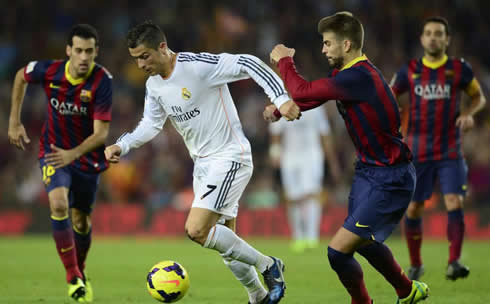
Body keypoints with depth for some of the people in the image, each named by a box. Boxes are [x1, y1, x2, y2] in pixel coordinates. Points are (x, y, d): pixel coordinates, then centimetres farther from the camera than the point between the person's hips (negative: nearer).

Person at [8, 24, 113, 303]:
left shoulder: (102, 81, -24)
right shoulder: (49, 71, -18)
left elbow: (101, 133, -27)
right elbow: (21, 76, 7)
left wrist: (72, 154, -43)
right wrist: (14, 122, 7)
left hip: (88, 157, 0)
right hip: (53, 152, 0)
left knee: (81, 220, 10)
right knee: (59, 204, -25)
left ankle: (80, 271, 40)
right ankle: (73, 276, -18)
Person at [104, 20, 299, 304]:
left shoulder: (198, 66, -21)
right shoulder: (154, 85, 4)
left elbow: (249, 64, -23)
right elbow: (151, 124, 16)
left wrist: (281, 98, -32)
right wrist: (121, 145, -1)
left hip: (230, 158, -9)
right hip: (203, 164, 9)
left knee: (196, 230, -20)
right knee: (225, 241, 11)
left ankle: (268, 265, -5)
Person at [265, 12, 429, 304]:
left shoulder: (359, 77, -27)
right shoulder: (349, 73, 5)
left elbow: (304, 91, -27)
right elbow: (311, 97, 16)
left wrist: (284, 60, -9)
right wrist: (279, 109, -3)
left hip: (389, 179, -11)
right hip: (369, 171, 11)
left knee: (338, 251, -13)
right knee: (364, 242, 27)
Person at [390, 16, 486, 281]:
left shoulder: (459, 69, 0)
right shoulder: (409, 71, 2)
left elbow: (478, 96, 13)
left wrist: (469, 113, -8)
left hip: (450, 152, -1)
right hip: (417, 152, 1)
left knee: (455, 204, -16)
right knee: (413, 209, 4)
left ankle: (454, 263, -12)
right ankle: (415, 264, 20)